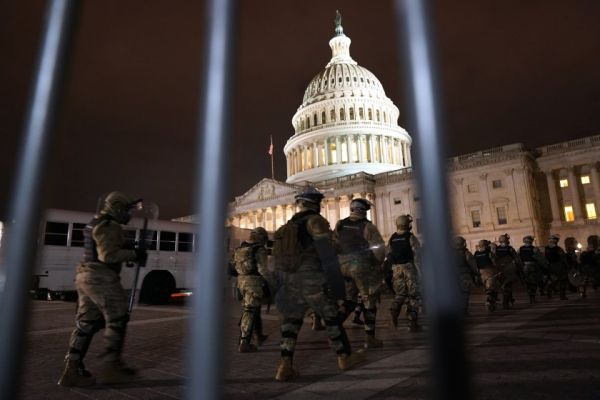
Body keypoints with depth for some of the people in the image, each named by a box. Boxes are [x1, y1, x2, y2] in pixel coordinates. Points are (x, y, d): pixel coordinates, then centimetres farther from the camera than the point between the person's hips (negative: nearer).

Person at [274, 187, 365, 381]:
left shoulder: (289, 225, 17)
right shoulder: (315, 221, -7)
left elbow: (280, 258, 20)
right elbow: (327, 253, -16)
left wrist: (284, 285, 25)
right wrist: (336, 279, -13)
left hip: (290, 281, 6)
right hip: (312, 280, -6)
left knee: (291, 320, 13)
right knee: (332, 316, 11)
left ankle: (285, 366, 6)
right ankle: (345, 357, 26)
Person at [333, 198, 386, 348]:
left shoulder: (340, 224, 5)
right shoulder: (367, 226, -9)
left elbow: (333, 245, 6)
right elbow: (379, 249, -12)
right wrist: (377, 265, 3)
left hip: (344, 267, 5)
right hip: (363, 268, -5)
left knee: (349, 300, 19)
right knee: (369, 303, 7)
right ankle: (370, 338, 14)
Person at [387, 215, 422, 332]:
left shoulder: (392, 238, 7)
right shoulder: (411, 237, -5)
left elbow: (388, 255, 8)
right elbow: (417, 255, -13)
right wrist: (420, 269, -13)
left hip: (396, 268, 4)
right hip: (409, 267, -4)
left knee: (400, 293, 17)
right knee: (413, 295, 4)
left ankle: (394, 309, -12)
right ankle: (413, 323, 3)